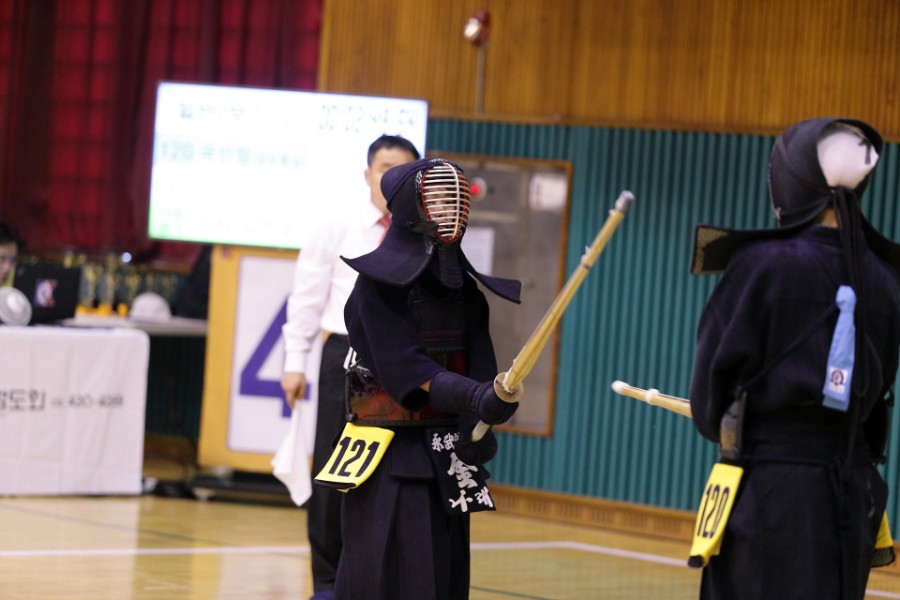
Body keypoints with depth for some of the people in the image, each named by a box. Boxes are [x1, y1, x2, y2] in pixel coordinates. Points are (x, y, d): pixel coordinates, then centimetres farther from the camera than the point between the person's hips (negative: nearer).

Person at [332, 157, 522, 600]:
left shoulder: (463, 285, 10)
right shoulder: (379, 282, -8)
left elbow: (480, 362, 4)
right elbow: (402, 366, -17)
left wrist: (479, 424, -15)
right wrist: (474, 397, -30)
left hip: (446, 449, 6)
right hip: (392, 450, -6)